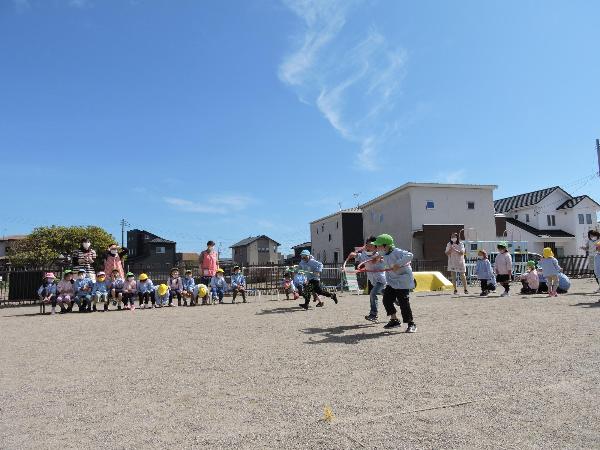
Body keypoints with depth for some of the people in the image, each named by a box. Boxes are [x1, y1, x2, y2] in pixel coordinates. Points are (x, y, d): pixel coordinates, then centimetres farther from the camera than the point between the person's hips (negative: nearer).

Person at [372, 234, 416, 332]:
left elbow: (409, 255, -40)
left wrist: (398, 264, -43)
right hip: (392, 281, 9)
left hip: (403, 281, -8)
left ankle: (411, 324, 7)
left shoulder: (396, 252, -25)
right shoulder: (383, 253, 2)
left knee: (404, 302, -8)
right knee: (386, 299, 5)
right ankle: (394, 320, 20)